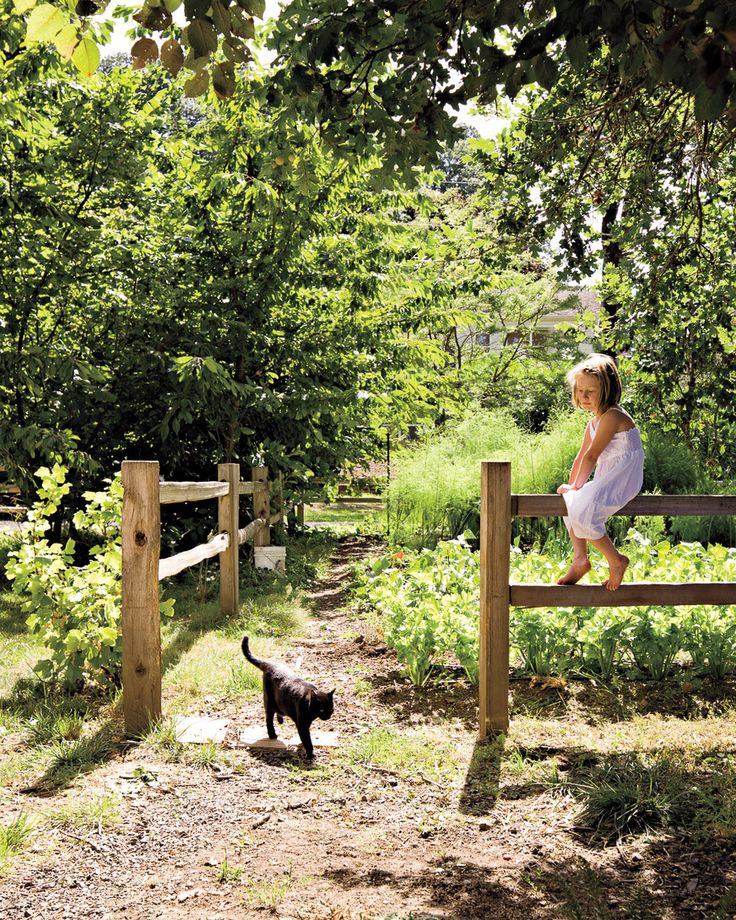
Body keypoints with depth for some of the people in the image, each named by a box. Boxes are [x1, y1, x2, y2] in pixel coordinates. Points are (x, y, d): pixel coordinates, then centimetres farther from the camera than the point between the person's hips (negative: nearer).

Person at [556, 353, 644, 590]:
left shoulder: (612, 417, -18)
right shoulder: (594, 421, 15)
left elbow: (591, 457, -18)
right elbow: (581, 456, 18)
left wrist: (577, 486, -11)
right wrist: (571, 486, 11)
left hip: (622, 480, -11)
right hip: (607, 479, 11)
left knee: (581, 512, -26)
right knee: (569, 501, 20)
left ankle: (616, 560, -9)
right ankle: (580, 558, 18)